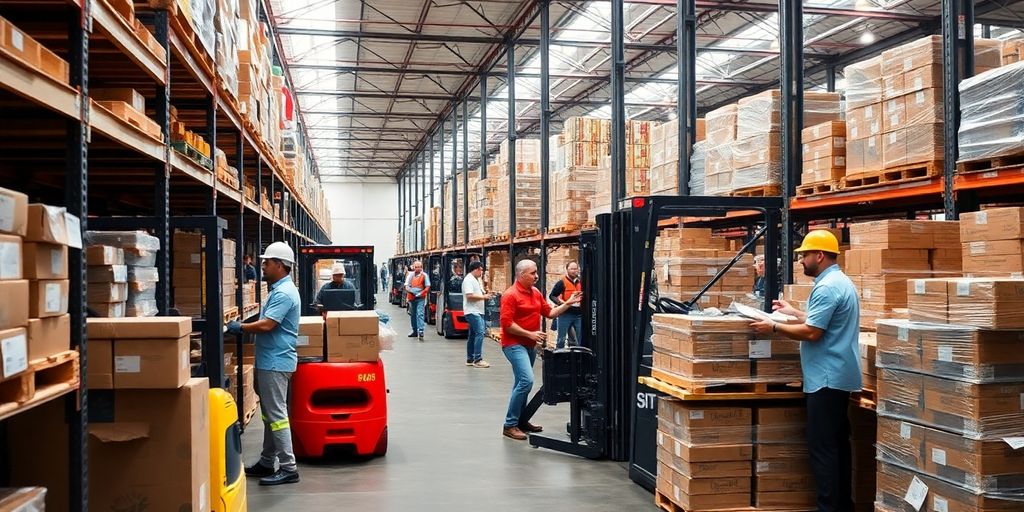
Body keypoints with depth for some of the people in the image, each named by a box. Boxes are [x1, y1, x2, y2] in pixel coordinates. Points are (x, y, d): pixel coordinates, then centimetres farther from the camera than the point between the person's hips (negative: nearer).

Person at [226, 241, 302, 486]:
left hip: (276, 362, -11)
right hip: (271, 361, 11)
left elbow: (267, 325, -25)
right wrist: (245, 328, 12)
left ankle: (288, 468, -4)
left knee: (276, 414, -8)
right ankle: (267, 462, 26)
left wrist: (240, 328, -13)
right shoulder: (279, 289, 15)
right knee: (270, 413, 16)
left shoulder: (284, 293, -18)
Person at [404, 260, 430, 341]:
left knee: (420, 314, -15)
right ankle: (415, 331, 26)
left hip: (420, 298, -4)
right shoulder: (410, 275, 4)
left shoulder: (424, 275, -2)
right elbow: (407, 287, 2)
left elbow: (427, 287, -1)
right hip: (411, 297, 4)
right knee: (412, 315, 13)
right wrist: (412, 291, -15)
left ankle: (420, 331, -22)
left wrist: (421, 293, -15)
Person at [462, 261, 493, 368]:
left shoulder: (476, 280, 20)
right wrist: (483, 297, -15)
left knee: (473, 335, 13)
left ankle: (470, 359, 18)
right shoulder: (469, 280, -12)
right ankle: (477, 360, -18)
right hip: (472, 311, -11)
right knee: (480, 333, -17)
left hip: (477, 311, 11)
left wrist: (486, 295, 10)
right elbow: (469, 296, -21)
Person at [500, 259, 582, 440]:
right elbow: (507, 323, -18)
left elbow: (550, 312, 15)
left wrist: (568, 303, 5)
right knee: (526, 380, -19)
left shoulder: (536, 293, 10)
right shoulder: (511, 295, -14)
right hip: (514, 344, -9)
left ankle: (521, 420, 26)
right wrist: (530, 334, -19)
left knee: (522, 382, 16)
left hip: (530, 344, 9)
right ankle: (510, 425, -12)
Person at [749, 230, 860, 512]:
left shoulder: (827, 287, -18)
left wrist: (774, 327, -12)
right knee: (838, 441, 14)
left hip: (826, 378, -11)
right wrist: (794, 313, 27)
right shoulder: (841, 281, 16)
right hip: (839, 375, 11)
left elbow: (812, 332, -21)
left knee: (822, 446, -7)